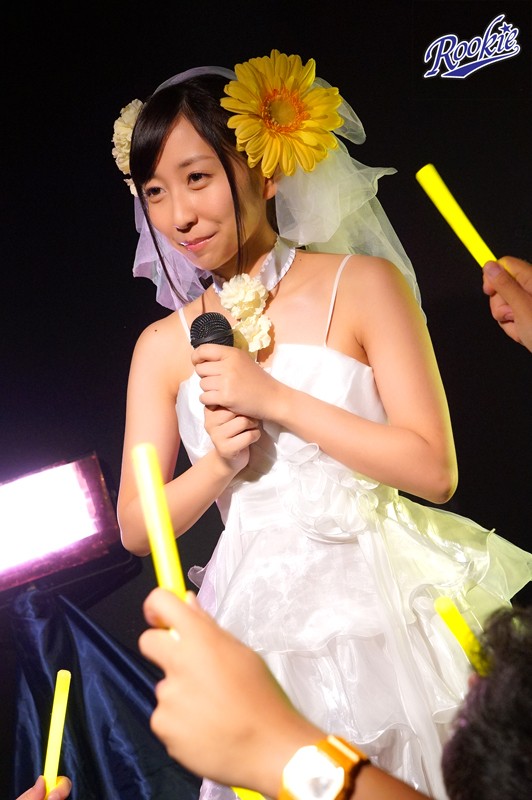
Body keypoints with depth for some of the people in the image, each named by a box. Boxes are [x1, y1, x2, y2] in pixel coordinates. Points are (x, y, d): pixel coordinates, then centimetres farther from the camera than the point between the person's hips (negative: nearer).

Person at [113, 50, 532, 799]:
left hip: (378, 604, -2)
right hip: (263, 626, 3)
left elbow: (435, 470, -12)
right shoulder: (164, 345, 2)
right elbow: (135, 528, 3)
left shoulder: (363, 285, -7)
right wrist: (219, 463, -16)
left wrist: (276, 400, -16)